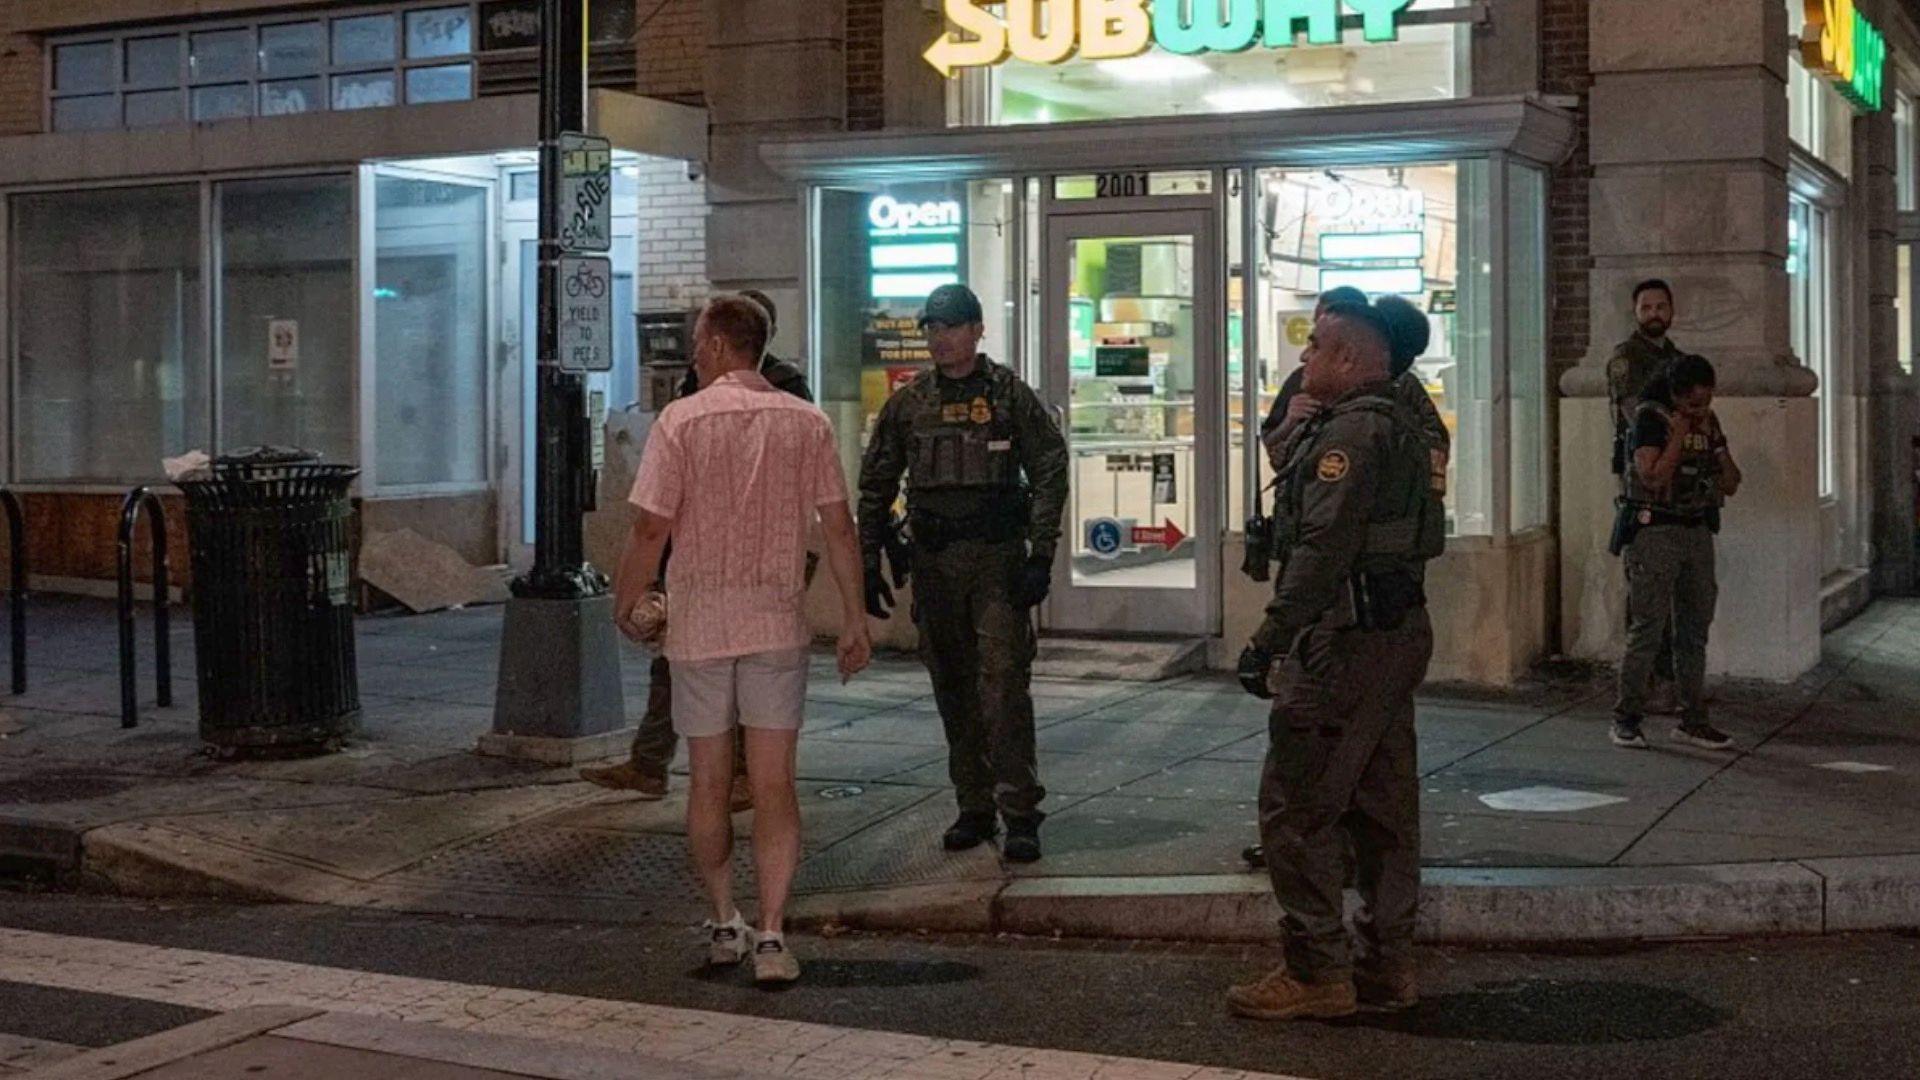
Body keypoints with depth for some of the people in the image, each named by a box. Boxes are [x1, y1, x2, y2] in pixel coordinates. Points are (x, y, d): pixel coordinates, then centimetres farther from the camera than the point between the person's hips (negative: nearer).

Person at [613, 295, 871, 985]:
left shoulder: (681, 421, -6)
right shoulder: (807, 423, 1)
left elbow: (652, 527, -8)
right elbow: (839, 527, 2)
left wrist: (625, 604, 6)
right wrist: (854, 619, 9)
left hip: (699, 622, -1)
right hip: (778, 621, 1)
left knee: (708, 783, 12)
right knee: (774, 785, 2)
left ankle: (724, 923, 22)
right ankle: (770, 935, -5)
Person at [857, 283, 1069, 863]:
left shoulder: (1010, 395, 0)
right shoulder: (907, 404, 10)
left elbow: (1050, 473, -2)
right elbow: (875, 488, 14)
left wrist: (1040, 555, -10)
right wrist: (868, 564, 8)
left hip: (997, 557, -4)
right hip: (933, 562, 4)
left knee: (1003, 680, -10)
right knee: (953, 689, 8)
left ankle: (1019, 813, -7)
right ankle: (973, 808, 18)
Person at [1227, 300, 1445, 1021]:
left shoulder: (1352, 429, -15)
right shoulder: (1403, 426, 17)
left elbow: (1323, 546, -23)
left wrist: (1271, 637, -22)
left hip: (1347, 638, -11)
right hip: (1399, 633, 11)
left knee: (1296, 804, -5)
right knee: (1382, 801, 13)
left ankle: (1316, 973, -2)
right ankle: (1388, 966, 19)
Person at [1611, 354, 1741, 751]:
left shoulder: (1708, 422, 11)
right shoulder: (1650, 417, -9)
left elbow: (1731, 485, 11)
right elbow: (1652, 477, -20)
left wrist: (1717, 445, -3)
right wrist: (1679, 436, -17)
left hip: (1698, 532, 7)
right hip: (1656, 530, -7)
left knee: (1695, 630, 7)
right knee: (1648, 628, -9)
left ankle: (1692, 720, 13)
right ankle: (1626, 719, -3)